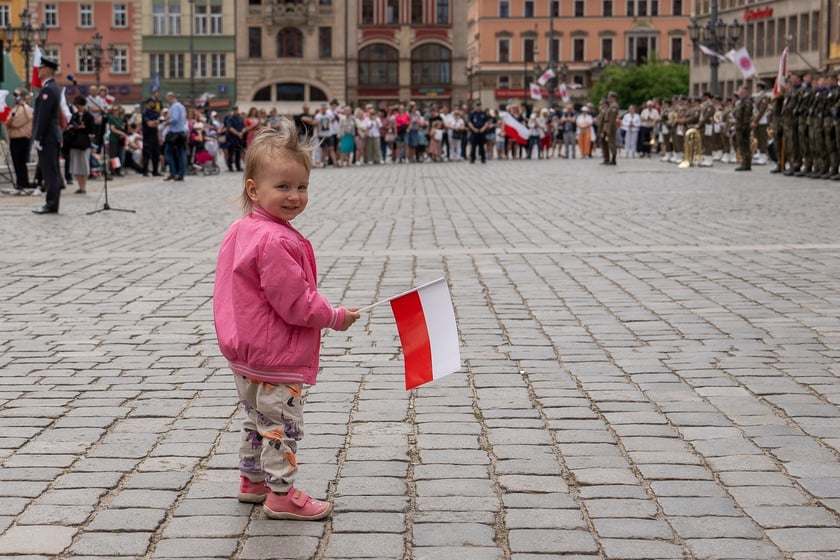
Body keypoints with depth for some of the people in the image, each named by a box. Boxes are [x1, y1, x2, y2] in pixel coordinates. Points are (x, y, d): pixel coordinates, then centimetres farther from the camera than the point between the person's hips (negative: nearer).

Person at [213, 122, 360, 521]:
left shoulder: (240, 231, 6)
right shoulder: (275, 241, -26)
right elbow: (295, 302, -24)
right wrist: (335, 317, -10)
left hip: (245, 351, 10)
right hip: (275, 356, -10)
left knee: (257, 419, 23)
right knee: (282, 424, 2)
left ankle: (252, 480, 36)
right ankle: (281, 495, 11)